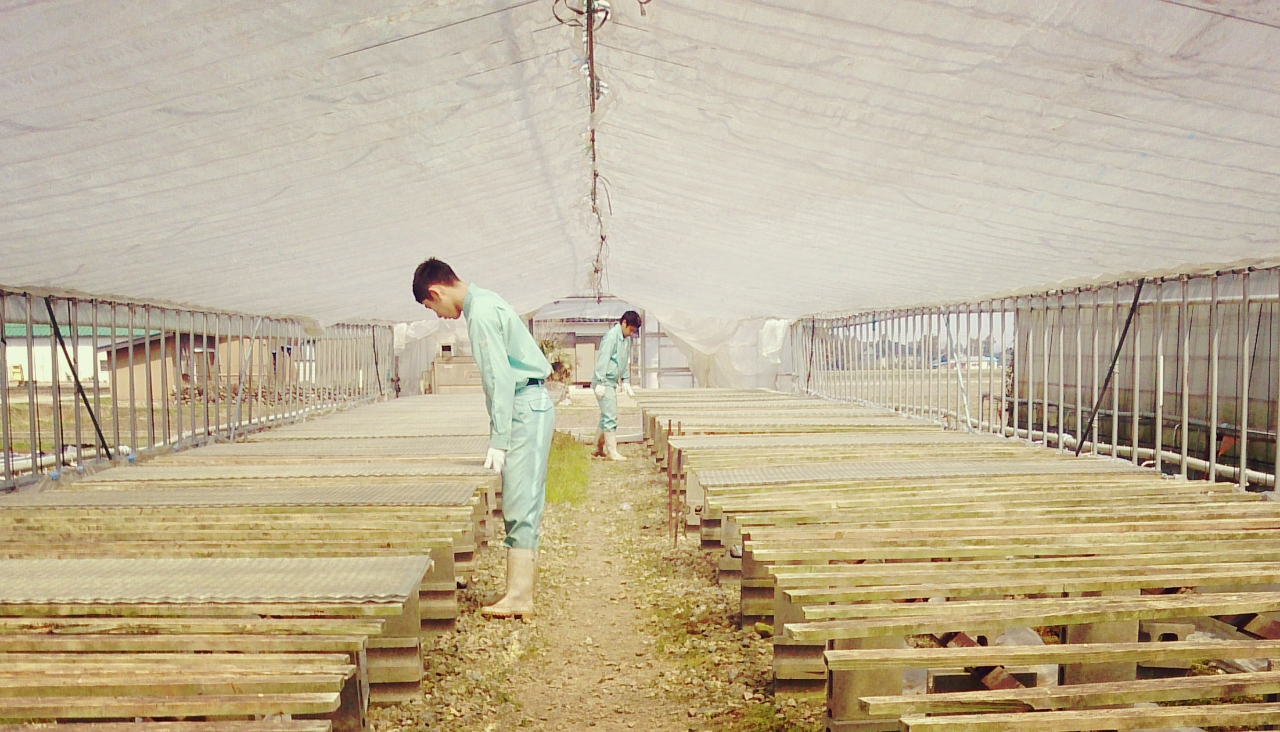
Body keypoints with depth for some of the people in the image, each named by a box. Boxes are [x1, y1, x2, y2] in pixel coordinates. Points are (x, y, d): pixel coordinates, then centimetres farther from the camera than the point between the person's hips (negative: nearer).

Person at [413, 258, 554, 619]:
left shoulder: (481, 312, -13)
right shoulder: (485, 303, 17)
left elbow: (500, 379, -19)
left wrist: (498, 441, -18)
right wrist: (500, 436, 16)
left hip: (525, 408, -10)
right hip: (532, 406, 10)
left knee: (519, 505, -9)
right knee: (522, 504, 9)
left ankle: (518, 598, -6)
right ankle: (521, 590, 13)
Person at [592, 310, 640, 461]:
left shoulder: (626, 339, 12)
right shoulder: (611, 336, -16)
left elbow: (626, 362, 20)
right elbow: (603, 360, -20)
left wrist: (626, 382, 17)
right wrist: (600, 383, -22)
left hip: (612, 382, 9)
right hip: (604, 383, -9)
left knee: (607, 416, 14)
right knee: (610, 417, -8)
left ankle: (599, 449, 23)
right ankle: (612, 452, -4)